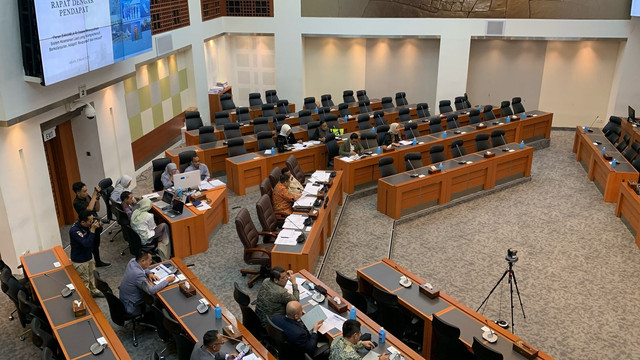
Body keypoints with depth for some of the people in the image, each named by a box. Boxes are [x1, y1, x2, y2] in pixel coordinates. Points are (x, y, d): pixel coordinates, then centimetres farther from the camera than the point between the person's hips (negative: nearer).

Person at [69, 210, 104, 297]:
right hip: (80, 261, -7)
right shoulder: (74, 230, -32)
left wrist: (97, 227, -12)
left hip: (89, 256, 7)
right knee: (84, 281, 10)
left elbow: (94, 238, 7)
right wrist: (93, 230, -36)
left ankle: (93, 291, 46)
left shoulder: (87, 225, -11)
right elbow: (87, 244, -38)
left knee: (92, 275, 26)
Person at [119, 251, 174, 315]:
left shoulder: (132, 261, -10)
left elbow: (143, 268, 14)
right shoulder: (138, 274, -35)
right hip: (131, 307, -8)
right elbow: (151, 291, -31)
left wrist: (150, 273, -4)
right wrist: (167, 281, -22)